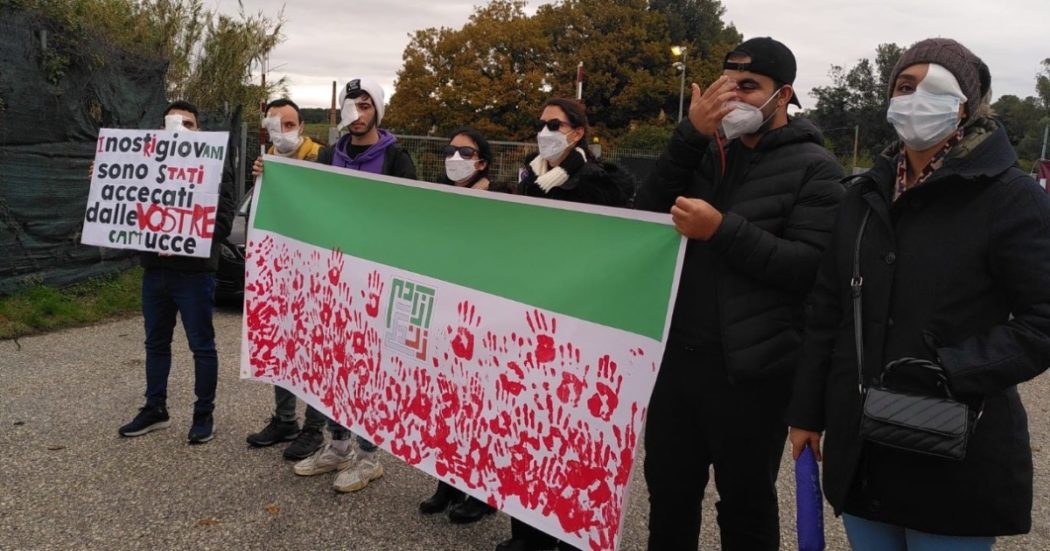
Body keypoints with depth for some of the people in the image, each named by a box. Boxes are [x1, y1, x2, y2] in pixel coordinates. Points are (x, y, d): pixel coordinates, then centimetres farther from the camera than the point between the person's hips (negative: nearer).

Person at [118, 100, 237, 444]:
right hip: (154, 270, 6)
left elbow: (223, 222, -12)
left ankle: (204, 415, 14)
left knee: (201, 346, 3)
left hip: (194, 273, -5)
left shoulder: (215, 168, -4)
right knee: (156, 343, 15)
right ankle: (155, 409, 28)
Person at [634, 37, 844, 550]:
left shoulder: (814, 168, -5)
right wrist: (692, 134, -10)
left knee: (745, 503, 12)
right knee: (668, 489, 17)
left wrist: (722, 229, -23)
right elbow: (647, 214, -1)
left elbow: (810, 267, -16)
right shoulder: (707, 152, 11)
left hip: (751, 369, -5)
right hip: (678, 355, 5)